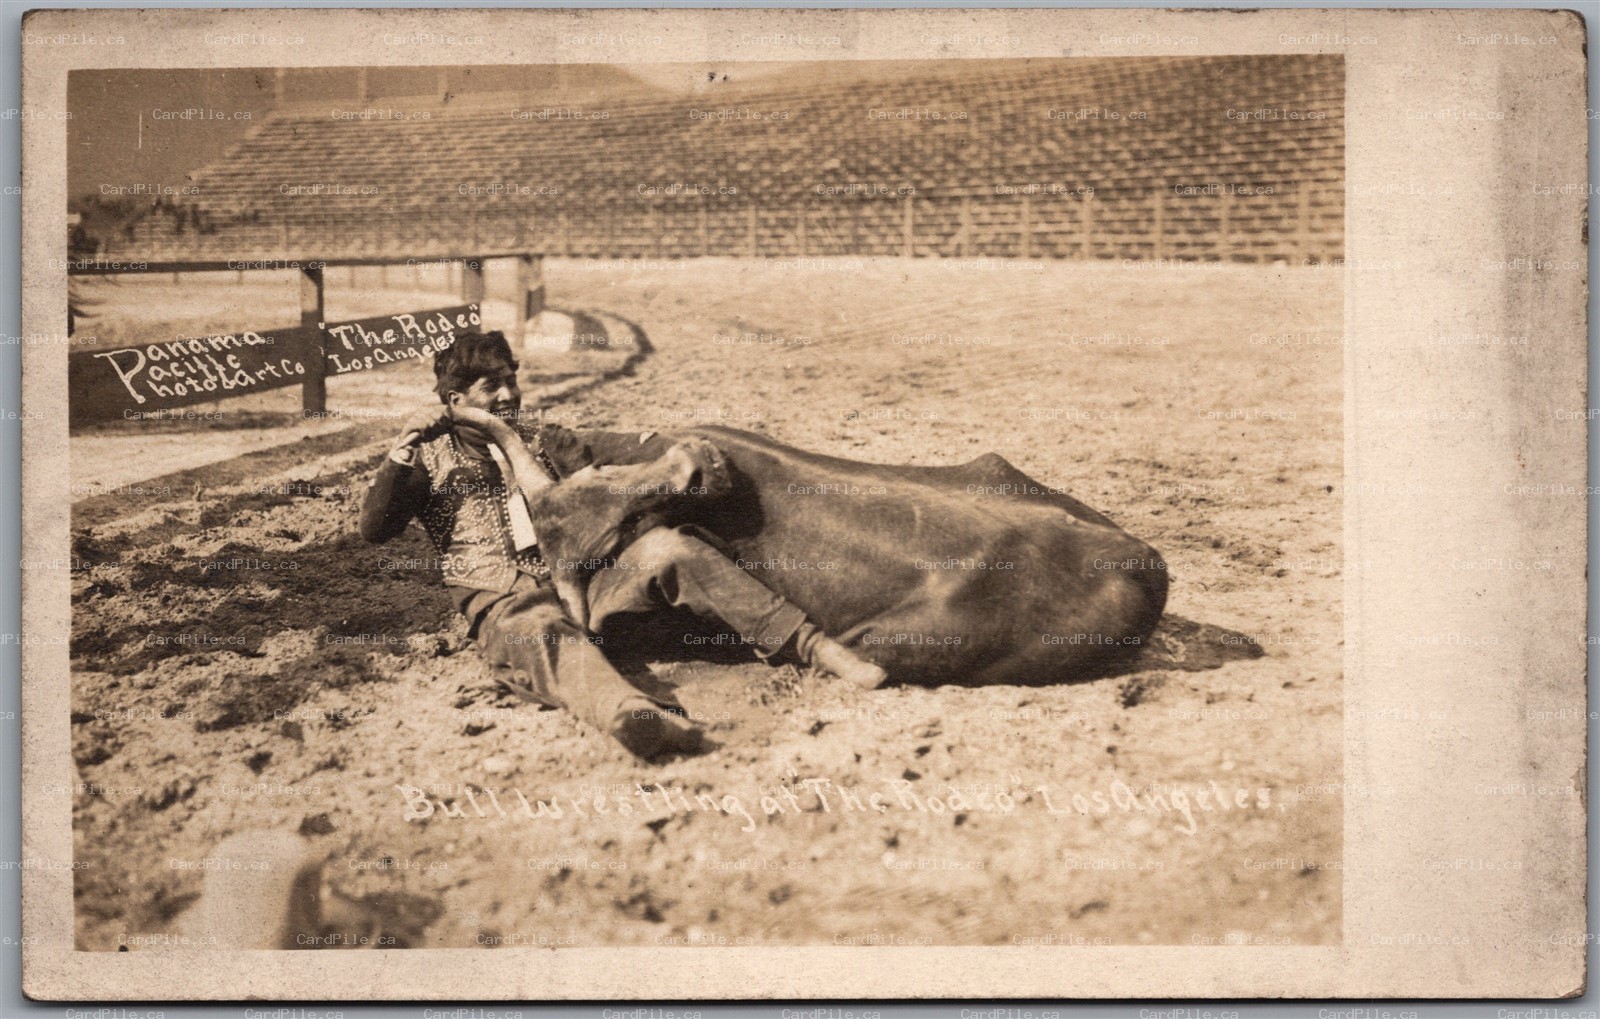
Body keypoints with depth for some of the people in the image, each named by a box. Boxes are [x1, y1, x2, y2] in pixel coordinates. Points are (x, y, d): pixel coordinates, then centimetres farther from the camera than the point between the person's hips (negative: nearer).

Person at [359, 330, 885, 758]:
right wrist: (402, 451, -7)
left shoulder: (538, 439, 27)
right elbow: (374, 528, 4)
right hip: (506, 601, -4)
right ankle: (625, 709, -77)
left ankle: (811, 645, -31)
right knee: (544, 636, -41)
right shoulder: (431, 458, 16)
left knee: (664, 547, -26)